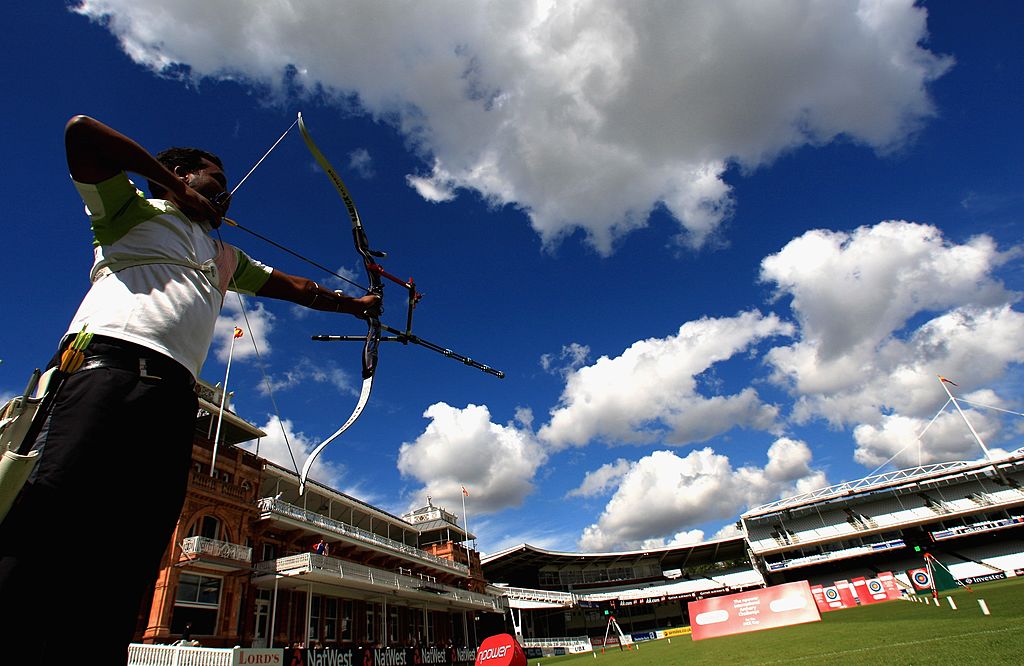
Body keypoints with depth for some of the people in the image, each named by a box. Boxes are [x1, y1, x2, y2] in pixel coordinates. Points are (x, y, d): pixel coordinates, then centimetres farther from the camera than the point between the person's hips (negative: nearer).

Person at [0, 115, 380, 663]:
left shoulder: (226, 257, 34)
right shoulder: (135, 211, 19)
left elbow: (295, 287, 39)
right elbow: (82, 131, 5)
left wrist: (354, 305, 41)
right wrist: (171, 182, 11)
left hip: (173, 400, 5)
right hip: (107, 366, -5)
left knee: (123, 570, -5)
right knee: (46, 523, -19)